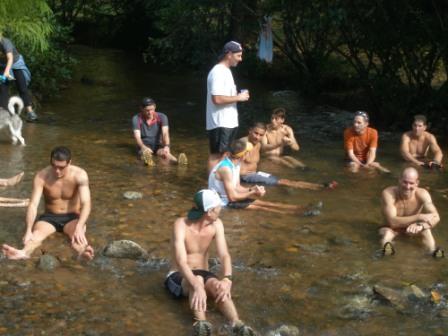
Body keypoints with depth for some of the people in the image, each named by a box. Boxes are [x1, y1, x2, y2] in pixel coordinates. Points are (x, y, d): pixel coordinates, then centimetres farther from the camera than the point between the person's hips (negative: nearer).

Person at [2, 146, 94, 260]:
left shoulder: (79, 175, -18)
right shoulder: (42, 176, -16)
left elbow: (86, 204, -27)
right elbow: (33, 205, -23)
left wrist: (79, 227, -45)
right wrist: (28, 231, -39)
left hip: (72, 218, -1)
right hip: (49, 217, 1)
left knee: (77, 233, -36)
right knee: (37, 233, -32)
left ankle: (82, 252, -70)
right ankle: (24, 252, -64)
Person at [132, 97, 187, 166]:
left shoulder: (162, 117, -5)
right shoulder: (136, 119, -8)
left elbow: (165, 133, -18)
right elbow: (137, 137, -17)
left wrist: (166, 146, -39)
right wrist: (144, 147, -39)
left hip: (158, 146, 0)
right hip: (144, 146, 0)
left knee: (165, 153, -33)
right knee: (146, 152, -36)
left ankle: (178, 161, -65)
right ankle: (148, 160, -72)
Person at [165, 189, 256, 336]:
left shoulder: (216, 225, -7)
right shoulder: (181, 225, -23)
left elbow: (224, 255, -15)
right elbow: (181, 262, -33)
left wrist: (227, 279, -36)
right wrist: (197, 286, -50)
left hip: (203, 274, 3)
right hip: (178, 276, -3)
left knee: (217, 285, -33)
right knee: (197, 280, -38)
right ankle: (201, 323, -59)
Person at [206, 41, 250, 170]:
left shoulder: (226, 71, 14)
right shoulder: (218, 72, -18)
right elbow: (217, 99, -25)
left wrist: (238, 96, 6)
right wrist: (238, 98, -18)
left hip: (228, 122, 10)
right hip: (220, 123, -10)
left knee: (222, 154, 15)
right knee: (216, 155, -3)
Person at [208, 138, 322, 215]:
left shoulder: (234, 164, 5)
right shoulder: (226, 169, -28)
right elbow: (232, 197, -26)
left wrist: (251, 190, -8)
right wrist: (253, 193, -15)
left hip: (228, 198, 9)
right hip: (224, 203, -9)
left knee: (264, 203, -2)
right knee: (262, 207, -15)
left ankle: (303, 209, -8)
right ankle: (302, 211, -18)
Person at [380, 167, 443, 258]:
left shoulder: (422, 194, -21)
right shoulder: (388, 193, -29)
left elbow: (436, 217, -26)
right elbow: (392, 222, -35)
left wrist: (421, 225, -48)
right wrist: (419, 217, -40)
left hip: (413, 228, 2)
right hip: (393, 229, -2)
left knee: (426, 230, -28)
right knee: (387, 231, -34)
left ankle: (433, 251, -51)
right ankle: (386, 246, -63)